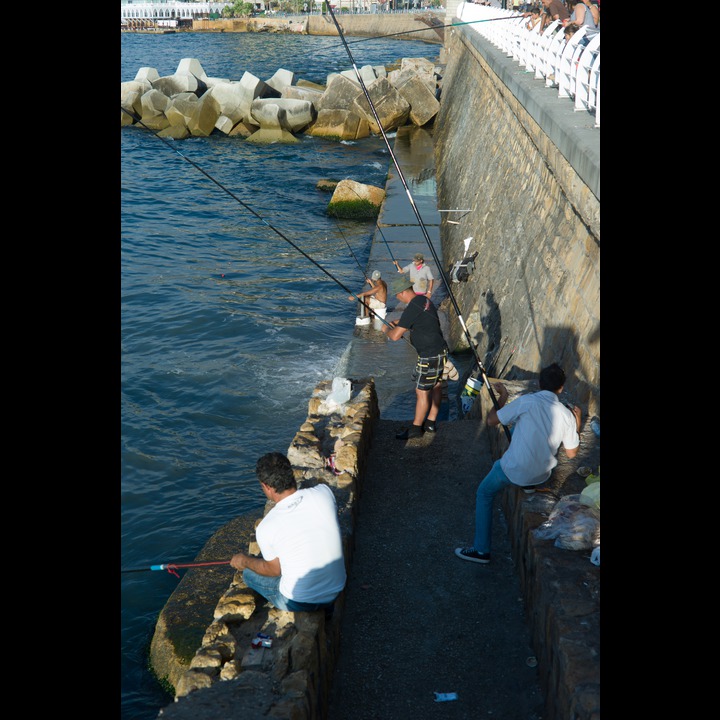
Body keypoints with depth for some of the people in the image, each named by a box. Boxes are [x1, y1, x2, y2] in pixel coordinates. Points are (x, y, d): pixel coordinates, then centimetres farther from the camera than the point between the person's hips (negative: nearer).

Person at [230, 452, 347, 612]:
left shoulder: (266, 528, -21)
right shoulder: (324, 493, -15)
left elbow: (274, 570, -5)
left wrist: (245, 561, 15)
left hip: (298, 603, -4)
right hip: (336, 592, 4)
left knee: (249, 573, 22)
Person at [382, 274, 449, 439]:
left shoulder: (412, 308, -22)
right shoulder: (424, 300, 7)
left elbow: (395, 336, -20)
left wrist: (386, 329, 1)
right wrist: (397, 322, 21)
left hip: (429, 356, -10)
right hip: (440, 351, 10)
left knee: (421, 391, 1)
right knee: (436, 386, 17)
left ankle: (416, 428, 12)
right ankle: (431, 422, 29)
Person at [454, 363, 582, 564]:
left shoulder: (527, 402, -19)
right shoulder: (567, 415, -7)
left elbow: (491, 421, -12)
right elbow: (571, 453, 6)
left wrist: (502, 397, 5)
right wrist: (577, 422, 16)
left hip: (514, 472, -5)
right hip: (542, 475, 5)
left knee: (484, 494, 20)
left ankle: (481, 550, 17)